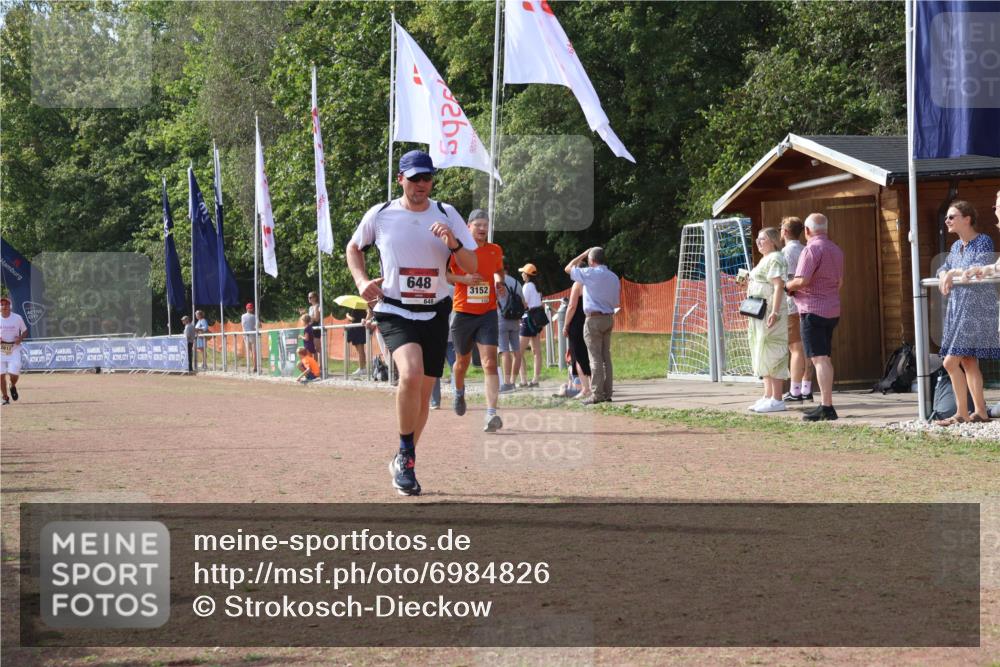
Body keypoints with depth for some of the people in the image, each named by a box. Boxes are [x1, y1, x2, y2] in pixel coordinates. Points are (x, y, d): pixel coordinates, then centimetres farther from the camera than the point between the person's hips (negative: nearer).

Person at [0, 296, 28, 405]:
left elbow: (25, 331, 8)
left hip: (14, 350, -1)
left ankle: (13, 387, 22)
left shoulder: (17, 318, -4)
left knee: (14, 374, -13)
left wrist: (20, 338, -12)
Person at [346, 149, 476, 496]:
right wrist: (362, 281, 1)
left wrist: (453, 245, -20)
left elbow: (473, 267, 0)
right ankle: (406, 456, -12)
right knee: (411, 373, -28)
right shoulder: (380, 215, -1)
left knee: (424, 391, 7)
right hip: (395, 312, -3)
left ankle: (403, 462, 27)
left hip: (435, 314, 3)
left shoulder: (446, 214, 2)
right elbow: (353, 248, 18)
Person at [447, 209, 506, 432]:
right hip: (463, 313, -1)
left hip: (488, 313, 1)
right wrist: (462, 279, -15)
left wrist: (499, 281, 6)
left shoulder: (496, 251, 8)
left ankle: (491, 414, -22)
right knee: (463, 360, 16)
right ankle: (459, 392, 49)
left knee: (490, 361, -14)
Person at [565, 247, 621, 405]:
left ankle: (597, 395, -7)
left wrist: (583, 255, 10)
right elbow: (616, 302, 13)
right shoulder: (614, 277, 9)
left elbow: (568, 268, 1)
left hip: (594, 319, -7)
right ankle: (607, 393, 11)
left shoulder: (590, 274, -12)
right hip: (609, 318, 7)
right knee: (606, 357, 10)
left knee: (595, 358, -6)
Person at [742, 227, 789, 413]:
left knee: (771, 355, -10)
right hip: (760, 315, 11)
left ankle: (776, 400, -9)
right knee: (764, 355, 12)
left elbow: (778, 286, -20)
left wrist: (774, 313, -26)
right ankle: (768, 396, 17)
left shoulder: (775, 259, -12)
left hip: (770, 315, -11)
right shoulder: (765, 259, 21)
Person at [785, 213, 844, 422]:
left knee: (819, 359, -11)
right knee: (825, 359, 14)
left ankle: (826, 406, -16)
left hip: (813, 310, -9)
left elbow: (802, 280, -20)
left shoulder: (812, 249, -14)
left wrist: (788, 286, -2)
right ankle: (826, 404, 17)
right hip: (832, 309, 9)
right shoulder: (835, 250, 15)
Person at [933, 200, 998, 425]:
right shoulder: (956, 246, 15)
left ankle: (962, 413, -5)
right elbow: (944, 269, 17)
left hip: (976, 307, -9)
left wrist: (954, 272, -16)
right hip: (957, 307, 9)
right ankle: (981, 412, 13)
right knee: (968, 362, 9)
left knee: (951, 362, -12)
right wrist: (945, 276, -5)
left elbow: (981, 269, -21)